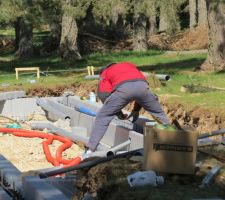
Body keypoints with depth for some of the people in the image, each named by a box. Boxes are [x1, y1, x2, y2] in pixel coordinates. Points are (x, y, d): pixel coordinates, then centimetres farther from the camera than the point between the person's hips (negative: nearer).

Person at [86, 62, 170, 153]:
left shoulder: (105, 72, 33)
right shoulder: (130, 65, 43)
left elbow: (104, 95, 17)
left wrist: (118, 113, 24)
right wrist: (136, 109, 38)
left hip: (122, 88, -3)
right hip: (142, 85, 3)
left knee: (102, 118, 11)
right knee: (159, 114, 25)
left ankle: (90, 150, 7)